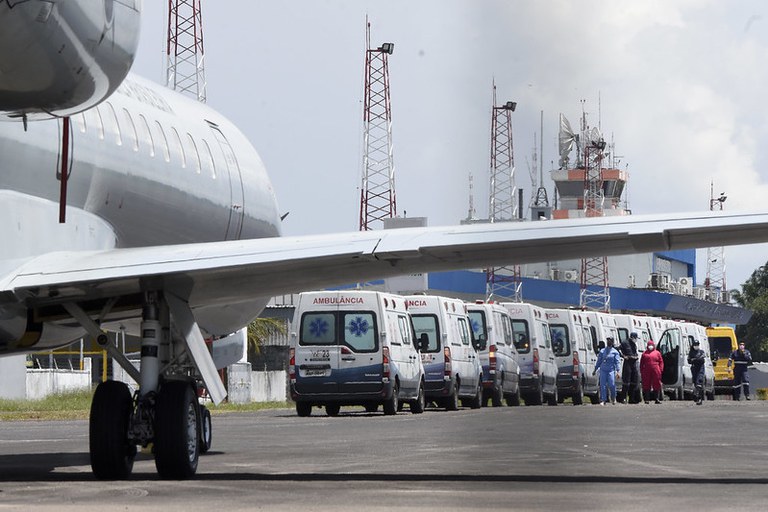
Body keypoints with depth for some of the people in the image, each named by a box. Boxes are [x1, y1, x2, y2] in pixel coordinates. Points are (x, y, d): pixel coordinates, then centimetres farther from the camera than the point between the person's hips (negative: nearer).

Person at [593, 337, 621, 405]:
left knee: (611, 385, -12)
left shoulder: (615, 352, 7)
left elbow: (617, 362, 1)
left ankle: (613, 398, 12)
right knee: (603, 385, -5)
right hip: (603, 370, 3)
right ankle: (603, 400, -1)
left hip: (611, 370, -3)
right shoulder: (602, 351, 15)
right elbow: (599, 361, 20)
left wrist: (617, 371, -10)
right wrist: (595, 370, 18)